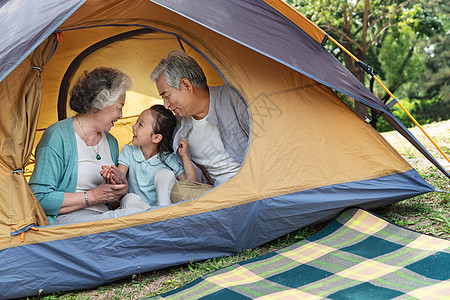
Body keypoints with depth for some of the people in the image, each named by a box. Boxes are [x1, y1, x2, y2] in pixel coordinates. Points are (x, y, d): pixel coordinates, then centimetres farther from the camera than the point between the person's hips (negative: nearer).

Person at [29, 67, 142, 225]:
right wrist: (92, 196, -15)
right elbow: (39, 198, -14)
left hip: (104, 215, 8)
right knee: (132, 215, -34)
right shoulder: (58, 136, -7)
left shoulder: (110, 142, 18)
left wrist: (122, 189, 2)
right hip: (65, 218, -8)